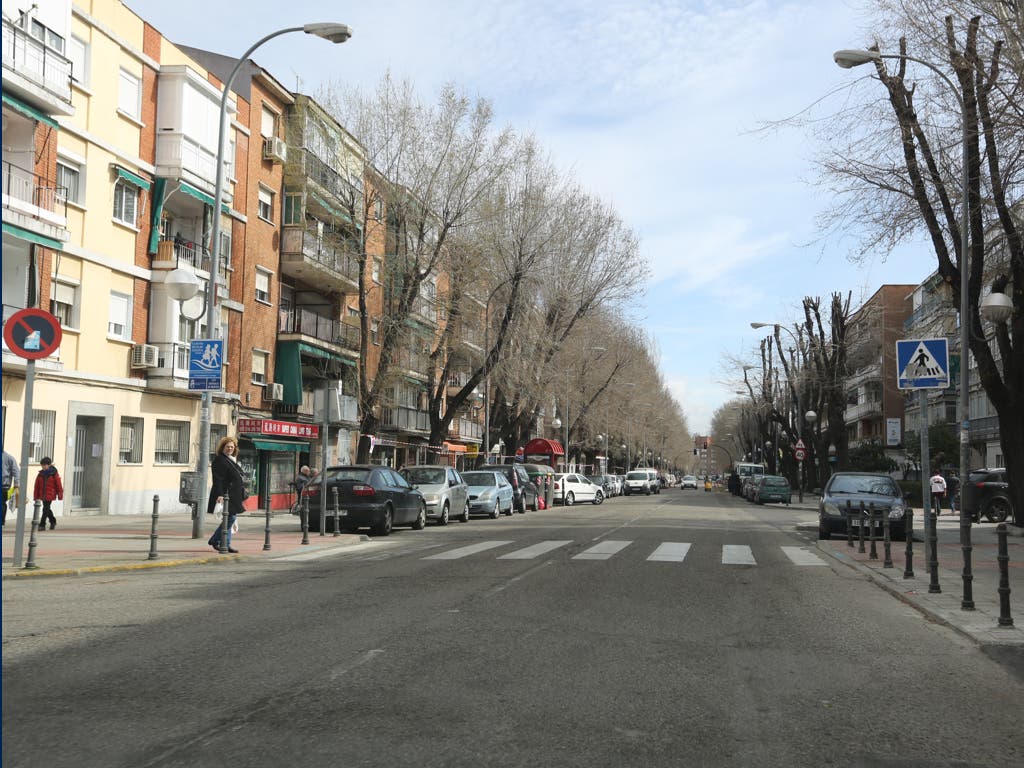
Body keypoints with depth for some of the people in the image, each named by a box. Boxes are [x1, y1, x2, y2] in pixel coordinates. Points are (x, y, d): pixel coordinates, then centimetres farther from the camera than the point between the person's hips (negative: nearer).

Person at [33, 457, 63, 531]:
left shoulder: (54, 473, -5)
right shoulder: (40, 474, 6)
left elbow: (58, 484, -3)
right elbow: (37, 486, 9)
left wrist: (60, 495, -3)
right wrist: (36, 496, 8)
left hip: (50, 495, -5)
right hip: (42, 495, 5)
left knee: (45, 509, -9)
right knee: (47, 509, 16)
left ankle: (42, 525, -6)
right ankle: (53, 522, 33)